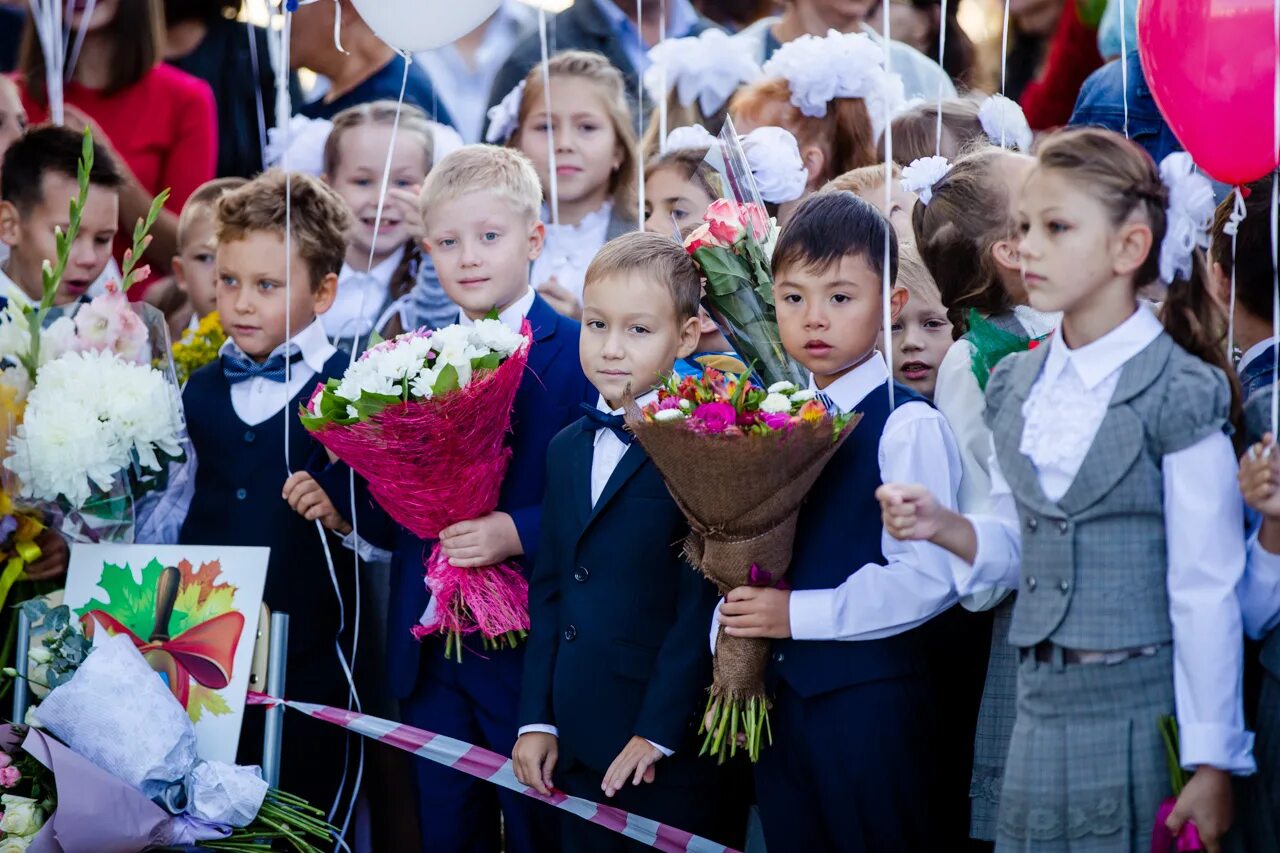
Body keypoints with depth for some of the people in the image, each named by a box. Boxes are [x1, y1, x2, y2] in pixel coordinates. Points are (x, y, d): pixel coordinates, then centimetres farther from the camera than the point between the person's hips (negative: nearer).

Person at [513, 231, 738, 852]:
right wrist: (536, 719, 8)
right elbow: (549, 592, 14)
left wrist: (657, 731, -16)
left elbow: (703, 600, -14)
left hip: (671, 753, -6)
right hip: (576, 748, 7)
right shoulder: (568, 449, 13)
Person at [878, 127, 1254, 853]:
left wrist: (1211, 764, -10)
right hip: (1042, 705, 6)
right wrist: (942, 527, -4)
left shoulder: (1179, 394, -9)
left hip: (1142, 710, -6)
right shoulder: (1017, 386, 10)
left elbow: (1206, 593, -9)